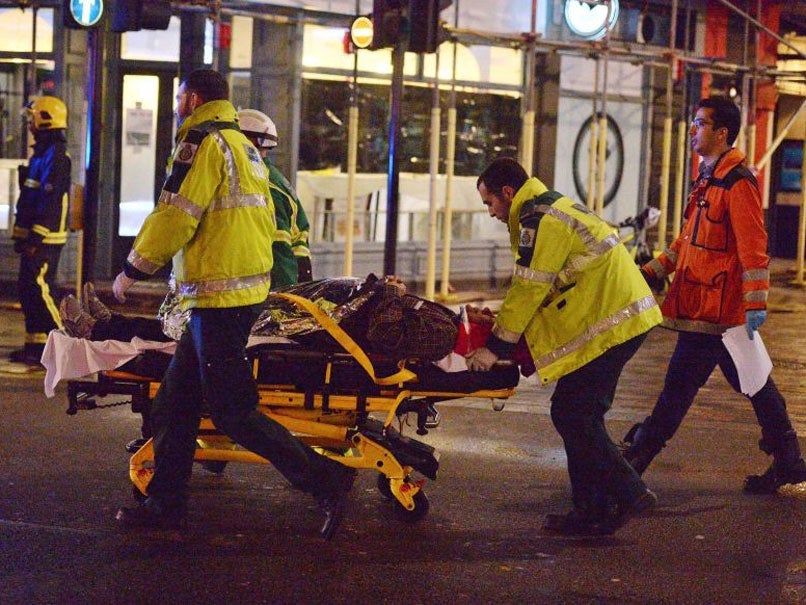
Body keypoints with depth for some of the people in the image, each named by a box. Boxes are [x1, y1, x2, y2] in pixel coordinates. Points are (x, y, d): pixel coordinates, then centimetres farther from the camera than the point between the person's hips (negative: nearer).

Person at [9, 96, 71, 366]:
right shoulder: (42, 153, 18)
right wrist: (22, 235, 21)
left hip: (45, 239, -10)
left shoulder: (55, 156, -15)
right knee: (27, 290, 11)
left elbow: (50, 201, -22)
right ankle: (35, 345, 16)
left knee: (39, 289, -12)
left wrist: (35, 238, -24)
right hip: (34, 237, 10)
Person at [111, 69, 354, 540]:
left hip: (218, 297, -10)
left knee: (233, 411, -7)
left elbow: (175, 217, -15)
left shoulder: (204, 141, -10)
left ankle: (328, 479, -7)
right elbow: (265, 221, 22)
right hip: (251, 286, 10)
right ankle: (167, 504, 17)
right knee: (176, 399, 13)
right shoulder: (244, 145, 19)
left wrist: (133, 270, -4)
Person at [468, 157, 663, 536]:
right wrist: (502, 320, 22)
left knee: (571, 414, -9)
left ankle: (629, 493, -8)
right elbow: (537, 288, 23)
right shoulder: (554, 209, 21)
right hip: (624, 316, 11)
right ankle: (592, 512, 13)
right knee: (580, 415, 12)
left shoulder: (538, 220, -12)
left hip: (610, 323, -11)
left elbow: (529, 289, -14)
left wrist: (496, 346, -10)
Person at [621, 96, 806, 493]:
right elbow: (690, 238, 25)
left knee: (682, 380, -5)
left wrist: (756, 303, -22)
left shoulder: (738, 182, -14)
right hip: (702, 304, 10)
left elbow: (753, 246, -18)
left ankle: (640, 452, 1)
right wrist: (655, 269, 19)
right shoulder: (708, 178, 17)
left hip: (715, 307, -10)